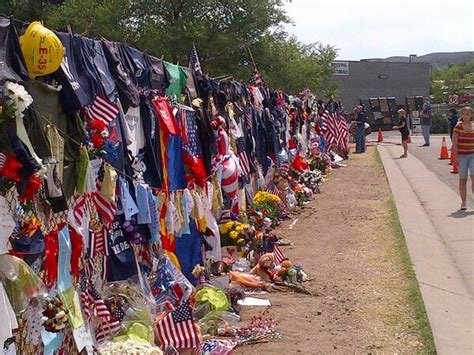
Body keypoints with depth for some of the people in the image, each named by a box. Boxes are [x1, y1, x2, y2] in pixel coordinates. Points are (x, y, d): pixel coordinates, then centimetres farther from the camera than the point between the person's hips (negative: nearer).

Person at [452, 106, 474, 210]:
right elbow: (455, 142, -4)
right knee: (463, 179, 4)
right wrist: (455, 157, -10)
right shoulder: (458, 126, -3)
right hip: (462, 155, -2)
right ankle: (463, 202, 14)